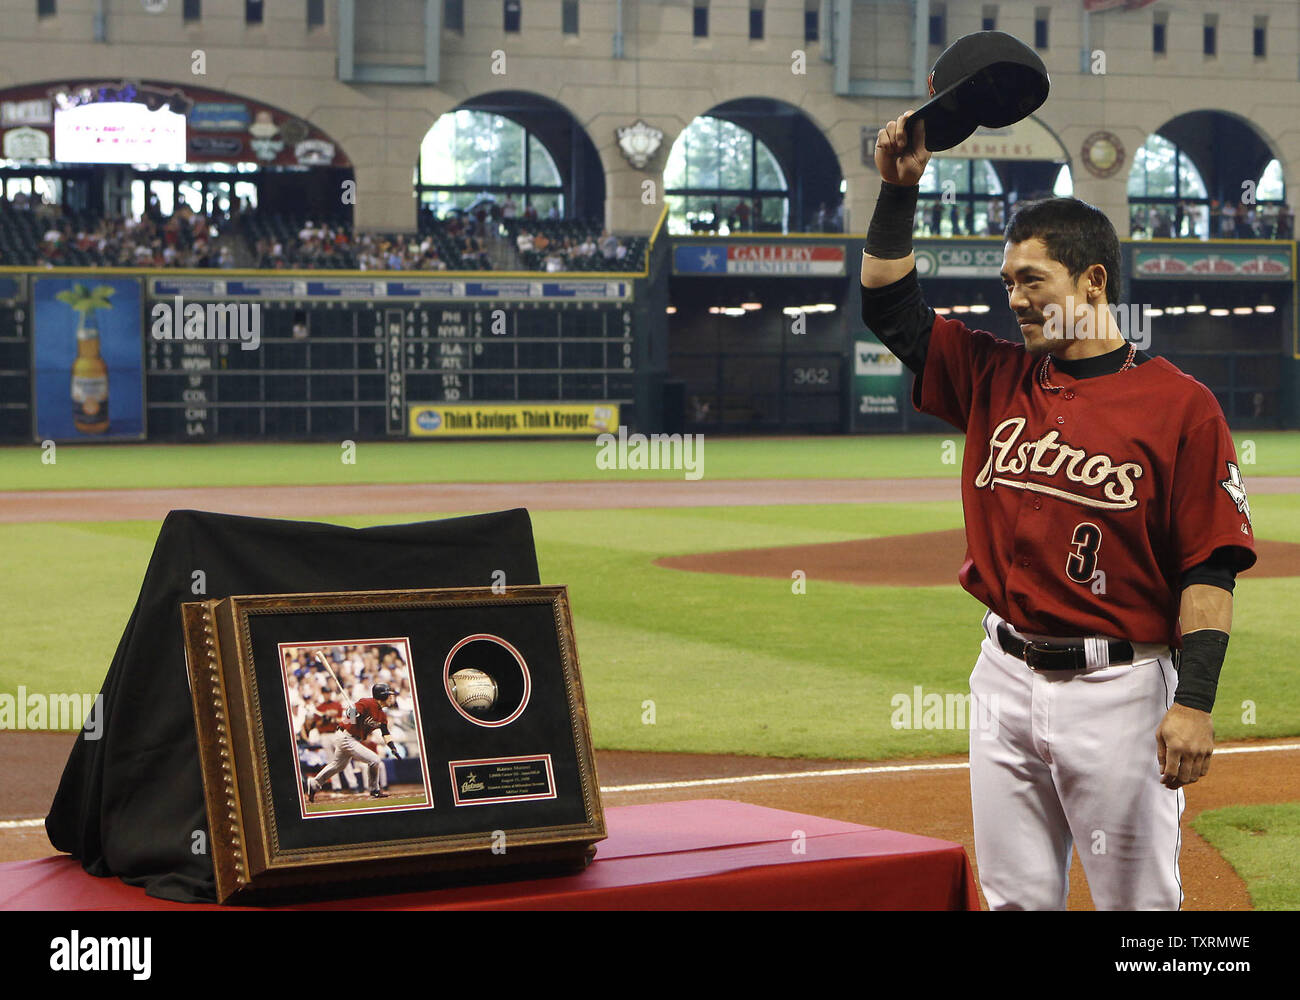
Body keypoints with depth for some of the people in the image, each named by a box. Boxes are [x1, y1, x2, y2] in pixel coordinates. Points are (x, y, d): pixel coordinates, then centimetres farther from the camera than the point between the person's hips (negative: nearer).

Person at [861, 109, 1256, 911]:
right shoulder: (997, 379, 9)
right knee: (1017, 897, 11)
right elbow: (892, 309, 15)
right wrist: (900, 186, 5)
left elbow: (1210, 567, -9)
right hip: (1006, 676, 5)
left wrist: (1195, 702, -16)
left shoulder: (1178, 405, -7)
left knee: (1138, 902, 1)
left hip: (1118, 686, -5)